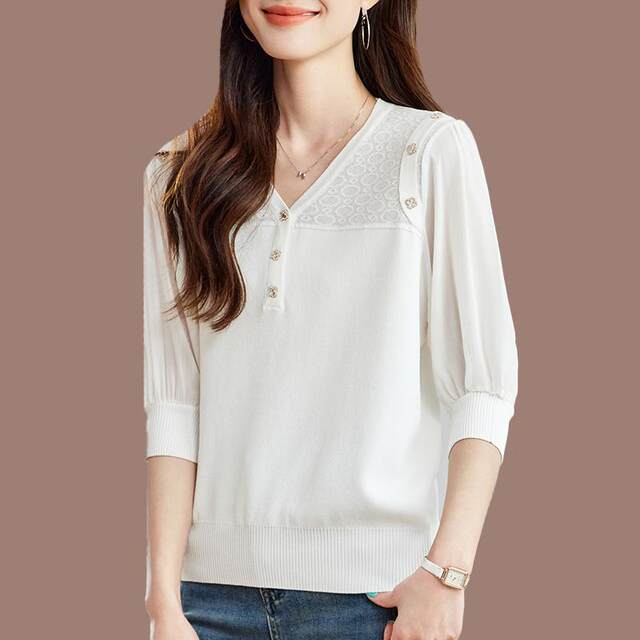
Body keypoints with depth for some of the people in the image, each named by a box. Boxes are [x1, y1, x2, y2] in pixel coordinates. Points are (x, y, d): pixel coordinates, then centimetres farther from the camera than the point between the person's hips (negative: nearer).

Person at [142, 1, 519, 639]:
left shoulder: (432, 149, -1)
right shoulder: (179, 175, 7)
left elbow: (484, 386, -6)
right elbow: (172, 406, 2)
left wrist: (446, 572, -14)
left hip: (378, 586, -2)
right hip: (215, 586, 3)